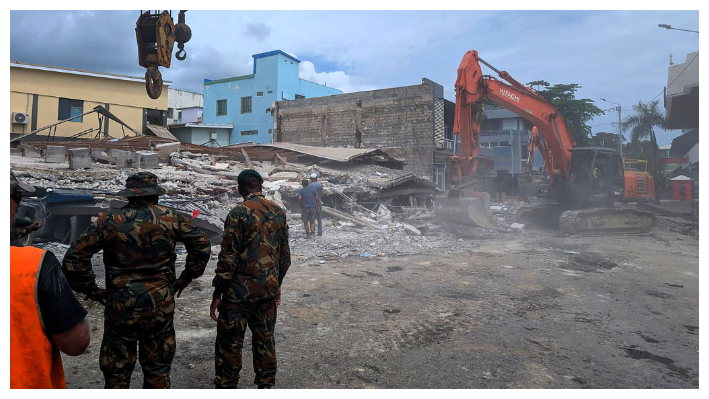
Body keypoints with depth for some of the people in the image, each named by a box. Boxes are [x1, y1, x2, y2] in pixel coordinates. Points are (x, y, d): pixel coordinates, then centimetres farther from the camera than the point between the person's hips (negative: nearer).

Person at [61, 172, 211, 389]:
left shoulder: (109, 221, -4)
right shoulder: (170, 217, -4)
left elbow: (73, 257, -6)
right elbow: (202, 244, -2)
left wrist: (91, 289, 3)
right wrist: (186, 277, 5)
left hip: (120, 305, 0)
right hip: (160, 305, 0)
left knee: (117, 371, 16)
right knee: (157, 369, 16)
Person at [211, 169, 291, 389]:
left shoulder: (238, 213, -13)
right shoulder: (279, 212, 3)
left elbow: (228, 257, -15)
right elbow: (284, 255, 9)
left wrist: (217, 294, -6)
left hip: (240, 291, -5)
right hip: (269, 290, 5)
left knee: (229, 344, 9)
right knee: (265, 340, 17)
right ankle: (266, 386, 28)